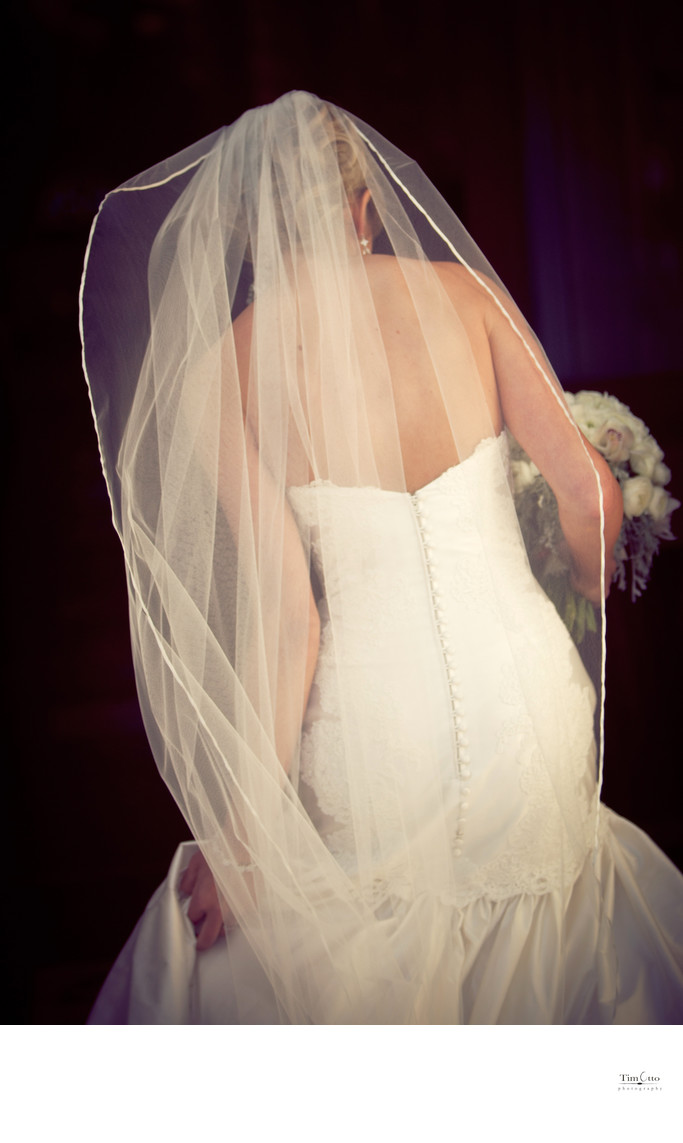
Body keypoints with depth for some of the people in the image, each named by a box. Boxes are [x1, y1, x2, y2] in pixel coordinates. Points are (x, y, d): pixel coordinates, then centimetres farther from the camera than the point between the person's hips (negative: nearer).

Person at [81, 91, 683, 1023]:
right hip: (530, 694, 3)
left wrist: (246, 827, -3)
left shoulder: (219, 371, -7)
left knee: (207, 945, 25)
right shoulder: (462, 292, -1)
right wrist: (592, 582, 22)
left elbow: (286, 609, -12)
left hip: (375, 729, -2)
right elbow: (591, 494, -1)